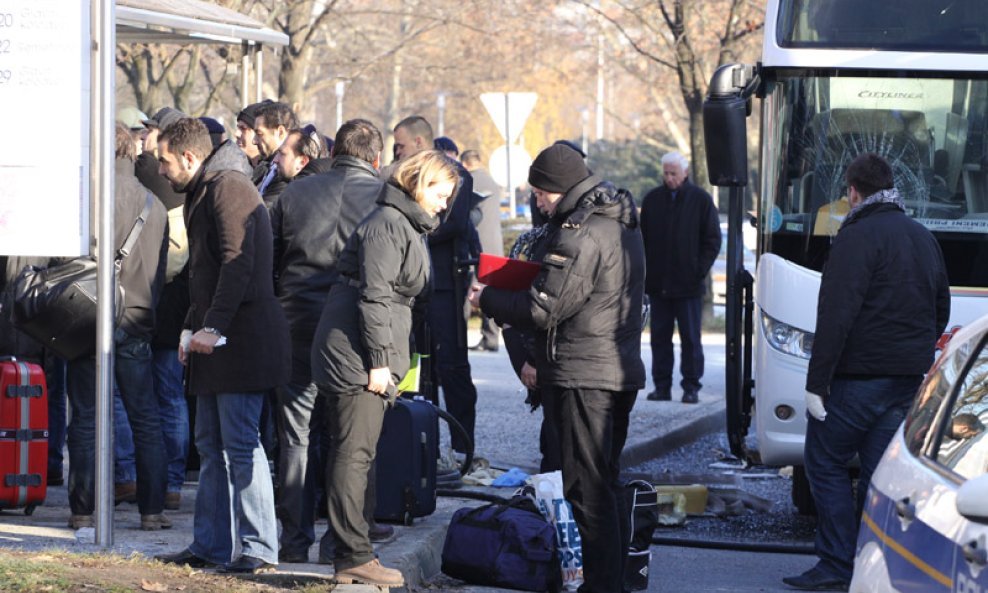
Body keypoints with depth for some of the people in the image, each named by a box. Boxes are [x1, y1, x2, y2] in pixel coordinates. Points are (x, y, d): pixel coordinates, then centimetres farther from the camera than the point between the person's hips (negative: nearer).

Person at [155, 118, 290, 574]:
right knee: (211, 445, 12)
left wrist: (212, 326, -23)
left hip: (241, 338, -11)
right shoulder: (203, 193, 21)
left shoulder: (228, 187, -12)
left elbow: (238, 263, -21)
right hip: (214, 338, 11)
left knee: (240, 443, -9)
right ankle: (211, 544, 16)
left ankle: (259, 548, -7)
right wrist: (191, 328, 19)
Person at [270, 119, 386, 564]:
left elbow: (268, 260, 9)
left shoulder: (294, 193, 6)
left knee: (297, 436, 9)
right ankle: (339, 540, 4)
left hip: (298, 326, 2)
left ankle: (295, 539, 10)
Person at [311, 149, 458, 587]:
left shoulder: (407, 225, 21)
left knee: (354, 454, 11)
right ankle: (354, 558, -9)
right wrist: (379, 361, -19)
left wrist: (388, 361, 24)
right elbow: (373, 296, -19)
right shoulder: (387, 224, -12)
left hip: (353, 359, 11)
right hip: (357, 356, -11)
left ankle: (351, 554, 14)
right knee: (355, 454, -9)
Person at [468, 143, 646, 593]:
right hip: (621, 371, 10)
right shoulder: (622, 224, 14)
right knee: (607, 484, 17)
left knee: (588, 489, -7)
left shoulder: (580, 234, -17)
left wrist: (487, 300, -3)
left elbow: (544, 309, -17)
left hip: (583, 377, -10)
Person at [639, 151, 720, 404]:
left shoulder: (701, 200, 0)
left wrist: (699, 271, -8)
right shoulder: (652, 199, 9)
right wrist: (645, 271, 2)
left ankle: (691, 387, 5)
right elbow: (643, 238, 12)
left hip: (688, 285, -3)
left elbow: (712, 241, 2)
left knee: (690, 337, 1)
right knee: (660, 336, 5)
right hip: (658, 283, 3)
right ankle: (662, 385, 10)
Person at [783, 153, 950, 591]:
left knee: (825, 462, 2)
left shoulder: (859, 238, -11)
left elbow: (836, 317, -18)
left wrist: (817, 382, -16)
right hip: (910, 382, 7)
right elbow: (940, 311, 24)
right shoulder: (925, 239, 16)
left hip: (859, 376, -7)